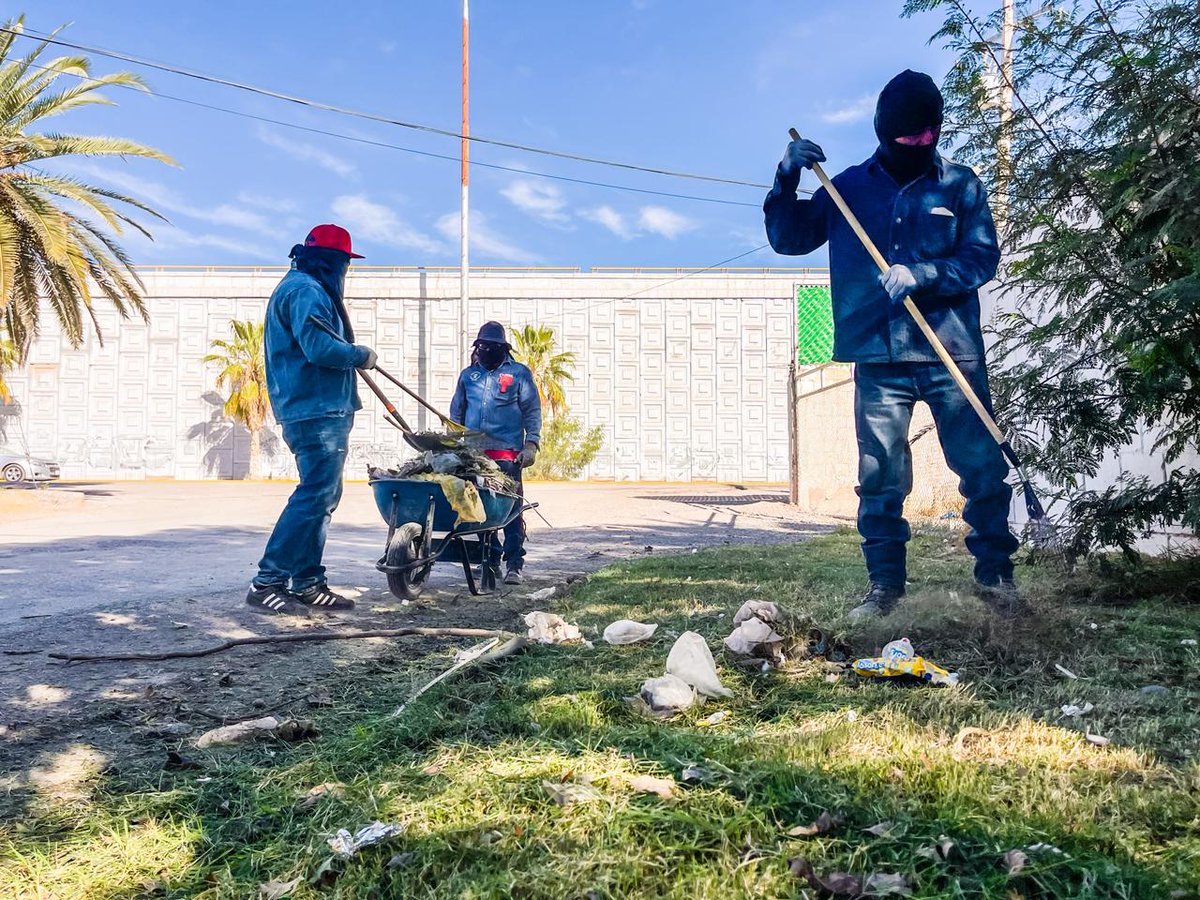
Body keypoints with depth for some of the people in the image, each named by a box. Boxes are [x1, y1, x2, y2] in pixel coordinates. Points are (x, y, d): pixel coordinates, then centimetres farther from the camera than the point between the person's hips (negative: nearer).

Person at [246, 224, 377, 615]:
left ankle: (307, 583, 17)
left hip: (321, 411, 11)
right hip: (317, 411, -11)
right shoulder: (306, 290, -11)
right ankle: (267, 583, -9)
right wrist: (361, 355, -9)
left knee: (322, 497, 13)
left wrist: (351, 355, 15)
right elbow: (319, 347, -23)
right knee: (314, 497, -12)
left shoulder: (303, 287, 23)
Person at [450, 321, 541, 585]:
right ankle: (489, 559, 16)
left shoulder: (519, 373, 7)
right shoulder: (468, 375, 18)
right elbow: (456, 412, 24)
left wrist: (531, 444, -6)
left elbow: (532, 411, 4)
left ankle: (514, 564, -5)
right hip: (473, 452, 4)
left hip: (507, 453, -4)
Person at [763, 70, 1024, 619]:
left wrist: (920, 275, -15)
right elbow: (787, 238, 11)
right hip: (877, 356, 1)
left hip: (953, 352, 0)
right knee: (880, 476, 2)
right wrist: (787, 179, -5)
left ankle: (995, 576, 16)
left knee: (983, 466, 0)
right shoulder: (850, 186, 12)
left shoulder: (959, 185, 9)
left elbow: (983, 258, 1)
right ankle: (884, 585, 13)